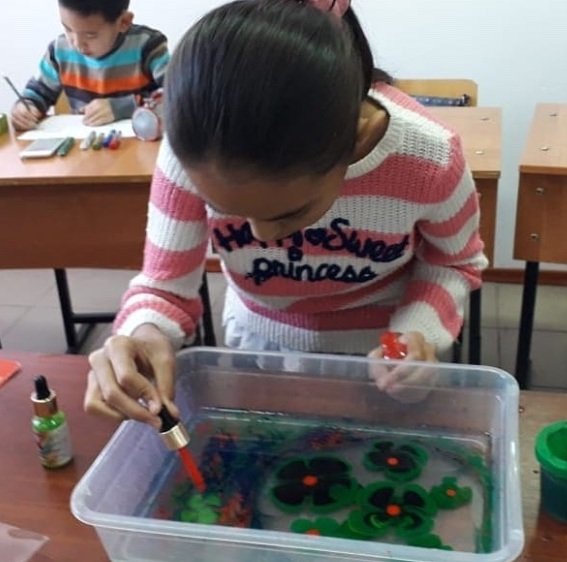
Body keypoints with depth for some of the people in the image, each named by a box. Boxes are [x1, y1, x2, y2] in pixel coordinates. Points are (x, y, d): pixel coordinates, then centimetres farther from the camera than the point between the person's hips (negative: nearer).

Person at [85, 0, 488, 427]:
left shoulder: (429, 159, -31)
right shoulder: (196, 149, -30)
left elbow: (455, 263, -11)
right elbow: (166, 288, -20)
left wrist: (420, 332, -29)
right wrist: (144, 334, -41)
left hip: (380, 353, -1)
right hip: (259, 345, 1)